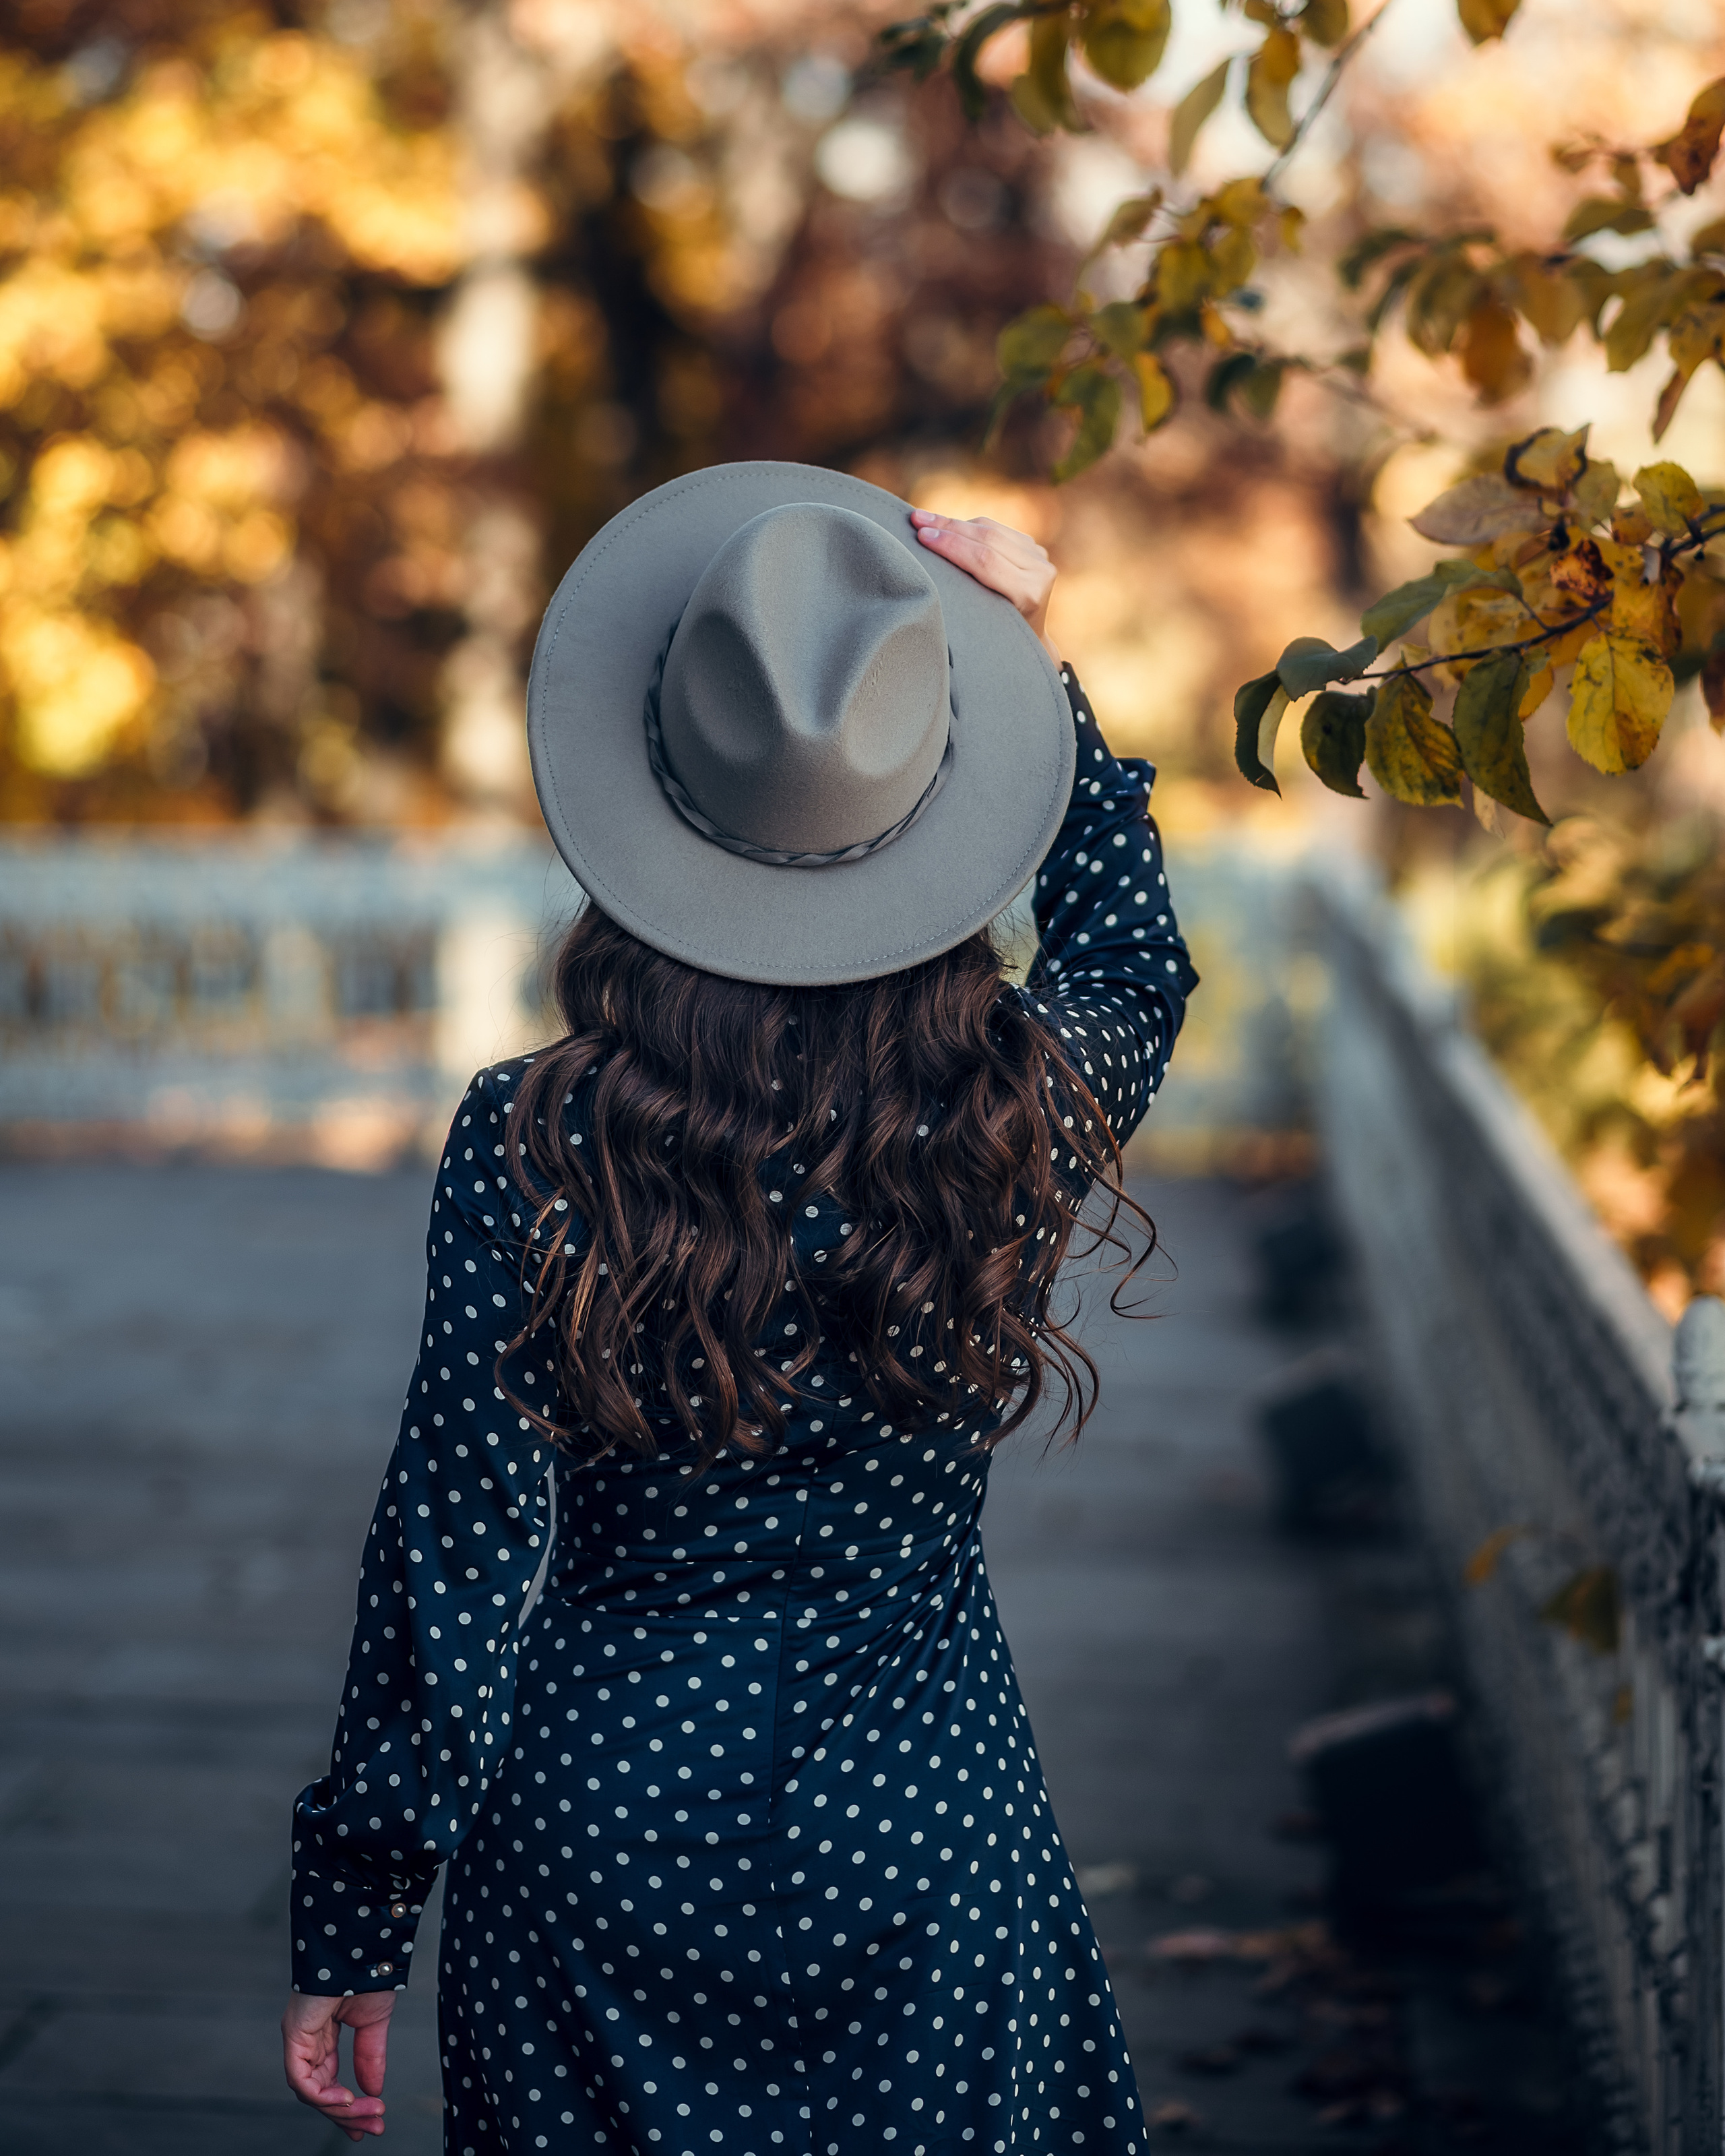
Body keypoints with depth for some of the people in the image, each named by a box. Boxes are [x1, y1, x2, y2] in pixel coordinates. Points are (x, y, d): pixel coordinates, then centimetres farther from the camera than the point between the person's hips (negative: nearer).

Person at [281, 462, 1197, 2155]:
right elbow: (1135, 961, 15)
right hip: (926, 1826, 1)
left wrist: (352, 1929, -2)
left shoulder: (533, 1146, -16)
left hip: (599, 1829, -1)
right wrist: (1038, 668, 10)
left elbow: (457, 1564, -12)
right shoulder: (1028, 1111, -11)